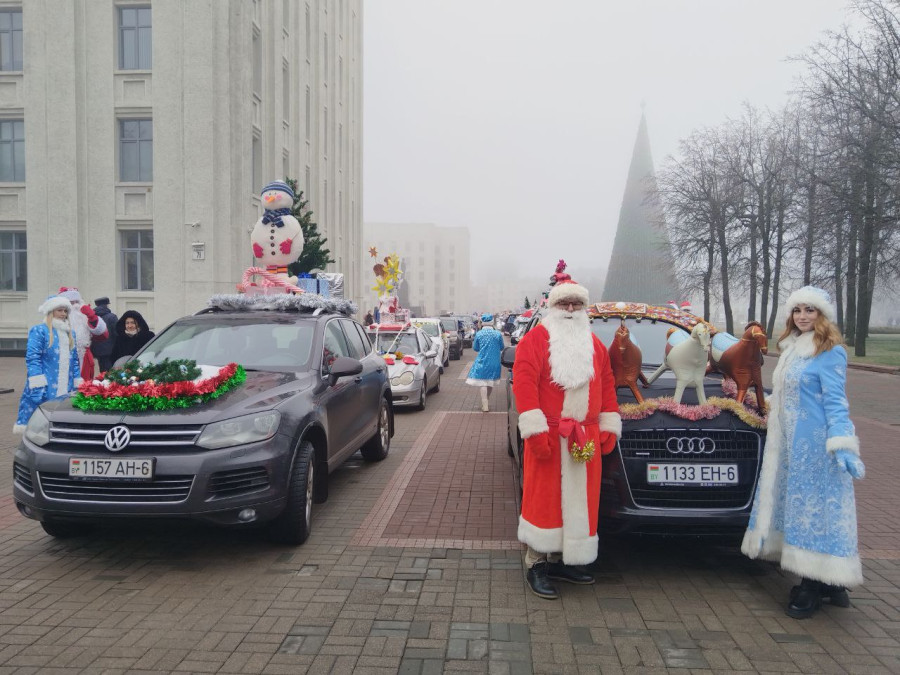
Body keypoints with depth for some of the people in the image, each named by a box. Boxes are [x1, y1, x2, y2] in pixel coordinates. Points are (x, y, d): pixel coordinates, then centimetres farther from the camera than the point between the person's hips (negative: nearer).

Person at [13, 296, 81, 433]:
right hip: (45, 389, -6)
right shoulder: (39, 331, -2)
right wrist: (38, 385, -20)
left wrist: (77, 385, 13)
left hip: (66, 390, 6)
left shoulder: (69, 333, 19)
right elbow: (32, 358, -11)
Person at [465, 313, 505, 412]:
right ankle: (487, 402, 33)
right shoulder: (498, 334, -6)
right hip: (494, 362, 2)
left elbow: (475, 348, 2)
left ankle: (485, 405, -6)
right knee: (490, 381, 18)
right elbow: (501, 348, 5)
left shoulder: (478, 334, -8)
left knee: (483, 382, 1)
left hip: (482, 361, -2)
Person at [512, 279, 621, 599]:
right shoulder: (535, 339, -4)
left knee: (578, 500, 10)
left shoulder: (595, 345, 16)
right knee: (545, 498, -1)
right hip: (548, 436, -6)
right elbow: (524, 383, -13)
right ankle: (536, 565, 11)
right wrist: (535, 429, -19)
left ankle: (562, 560, 24)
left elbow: (607, 385, 16)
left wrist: (609, 427, 9)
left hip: (586, 438, 6)